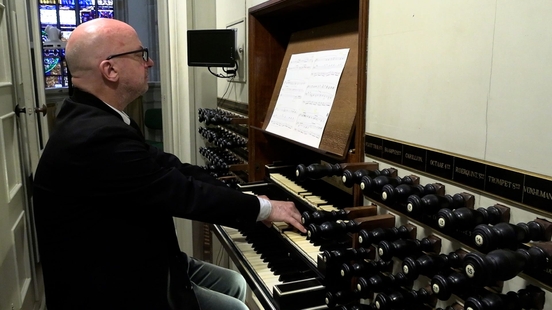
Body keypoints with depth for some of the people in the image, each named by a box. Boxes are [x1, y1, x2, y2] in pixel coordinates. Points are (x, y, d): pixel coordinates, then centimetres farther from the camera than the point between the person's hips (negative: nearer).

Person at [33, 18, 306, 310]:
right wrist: (264, 208, -12)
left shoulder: (93, 120, 3)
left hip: (125, 264, 9)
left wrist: (246, 202, -3)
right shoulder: (96, 136, -30)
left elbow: (167, 167, 1)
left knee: (234, 283, 13)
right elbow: (183, 193, -26)